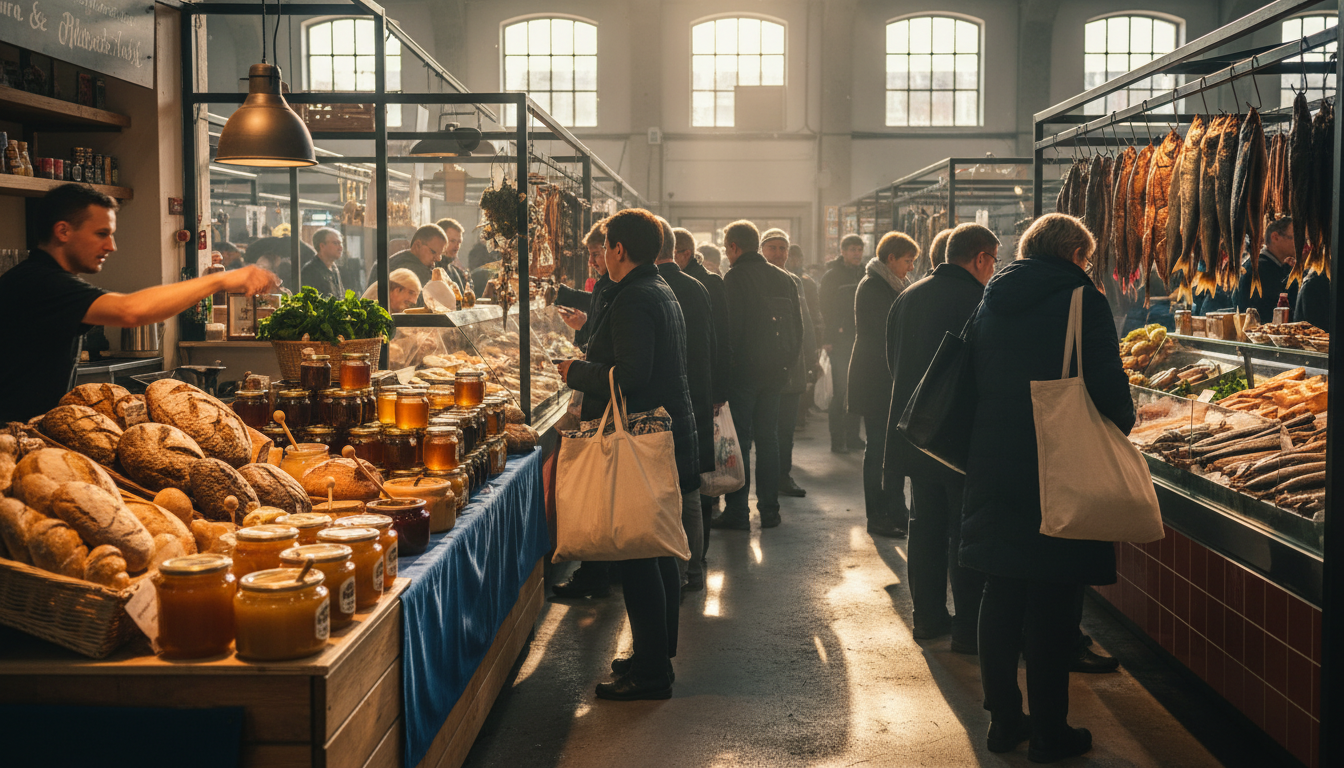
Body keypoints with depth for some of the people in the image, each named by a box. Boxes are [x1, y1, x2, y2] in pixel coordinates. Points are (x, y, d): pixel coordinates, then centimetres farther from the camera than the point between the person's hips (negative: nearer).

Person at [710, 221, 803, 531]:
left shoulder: (735, 278, -11)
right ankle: (769, 509, 15)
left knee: (739, 440, -2)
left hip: (743, 369, -6)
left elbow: (729, 327, -17)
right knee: (768, 438, 12)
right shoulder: (784, 278, 10)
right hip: (774, 370, 6)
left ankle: (737, 511, -2)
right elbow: (798, 327, 13)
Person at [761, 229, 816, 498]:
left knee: (787, 425, 8)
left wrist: (808, 358, 10)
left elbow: (806, 324, 17)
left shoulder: (795, 282, 14)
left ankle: (784, 474, 15)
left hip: (792, 367, 5)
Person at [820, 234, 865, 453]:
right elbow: (826, 309, -7)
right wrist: (827, 339, -15)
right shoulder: (832, 276, -3)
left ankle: (853, 437, 14)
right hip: (840, 342, -5)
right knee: (840, 391, -5)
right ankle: (838, 440, -2)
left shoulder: (863, 275, 13)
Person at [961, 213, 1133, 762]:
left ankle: (1002, 719, 22)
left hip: (993, 470, 6)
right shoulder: (1083, 301, -10)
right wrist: (1123, 423, 4)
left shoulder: (989, 304, 9)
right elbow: (1108, 388, -15)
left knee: (1000, 597, 13)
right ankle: (1049, 733, 11)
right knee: (1052, 607, 3)